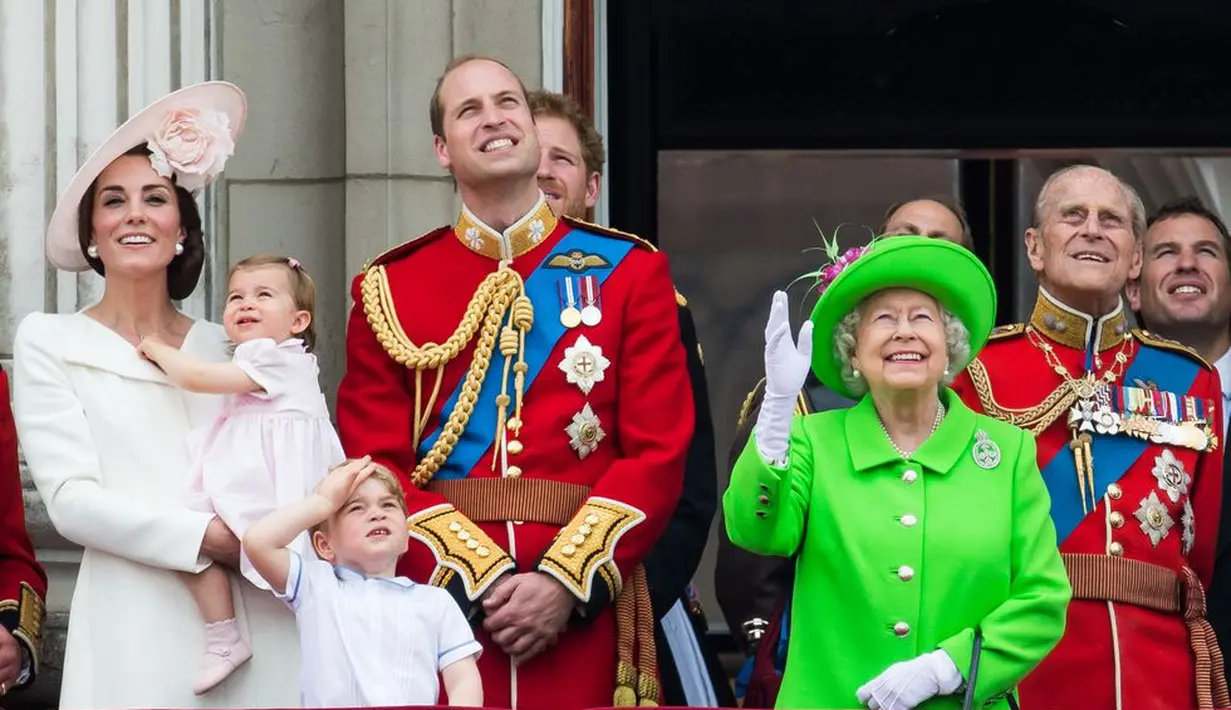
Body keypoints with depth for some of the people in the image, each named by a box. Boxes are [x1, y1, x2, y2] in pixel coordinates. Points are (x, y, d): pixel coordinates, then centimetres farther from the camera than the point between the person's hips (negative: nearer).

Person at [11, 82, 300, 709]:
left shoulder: (222, 346, 16)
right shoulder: (48, 342, 6)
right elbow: (70, 498, -5)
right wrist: (207, 537, -15)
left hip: (254, 626, 3)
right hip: (137, 635, -3)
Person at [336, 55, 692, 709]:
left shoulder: (629, 271, 6)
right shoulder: (388, 288, 7)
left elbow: (658, 453, -1)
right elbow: (375, 467, 0)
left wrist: (566, 583, -13)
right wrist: (479, 578, -13)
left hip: (583, 617, 0)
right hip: (437, 605, 0)